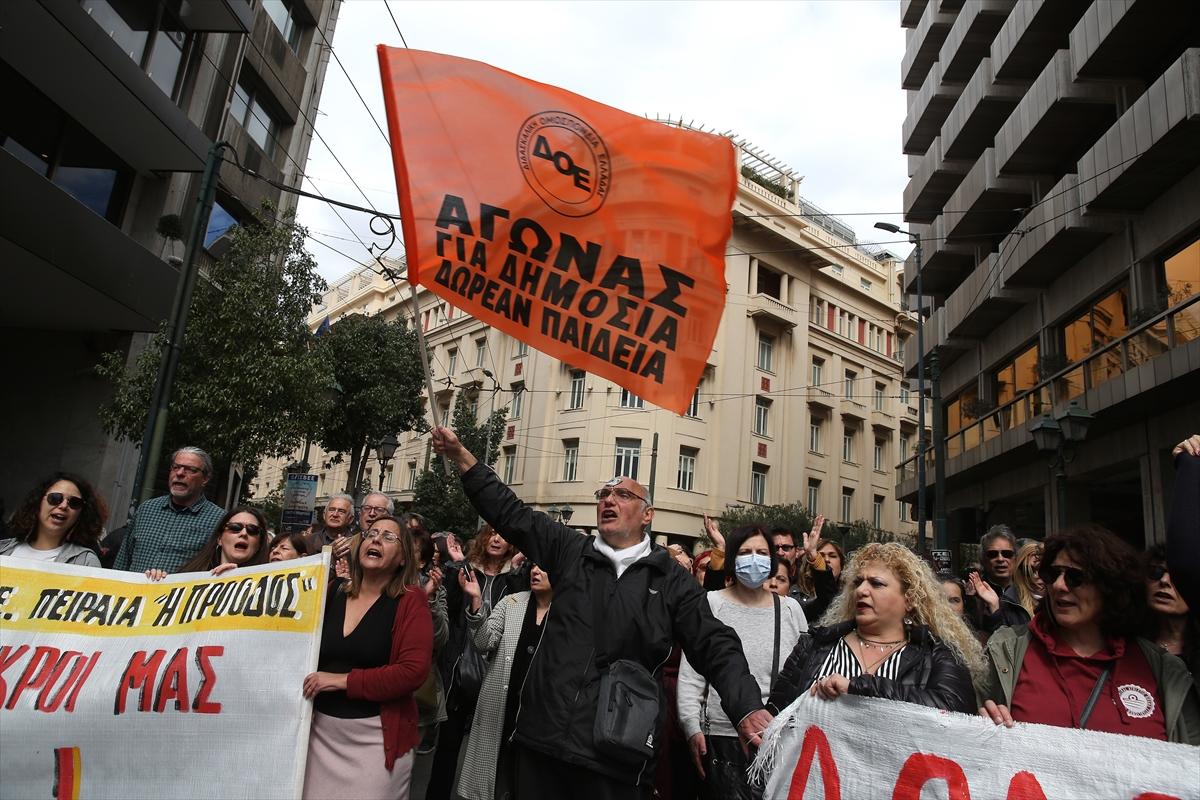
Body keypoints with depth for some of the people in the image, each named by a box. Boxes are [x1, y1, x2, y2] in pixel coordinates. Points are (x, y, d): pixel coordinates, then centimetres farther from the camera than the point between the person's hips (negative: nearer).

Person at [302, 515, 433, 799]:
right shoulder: (334, 595, 6)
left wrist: (344, 680, -16)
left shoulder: (411, 600, -8)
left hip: (377, 737, -4)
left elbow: (413, 670, -17)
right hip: (320, 731, 4)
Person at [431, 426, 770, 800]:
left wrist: (749, 709, -17)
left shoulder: (671, 581, 3)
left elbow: (716, 647, -1)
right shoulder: (570, 551, 9)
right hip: (543, 739, 3)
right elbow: (511, 513, 7)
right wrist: (462, 457, 2)